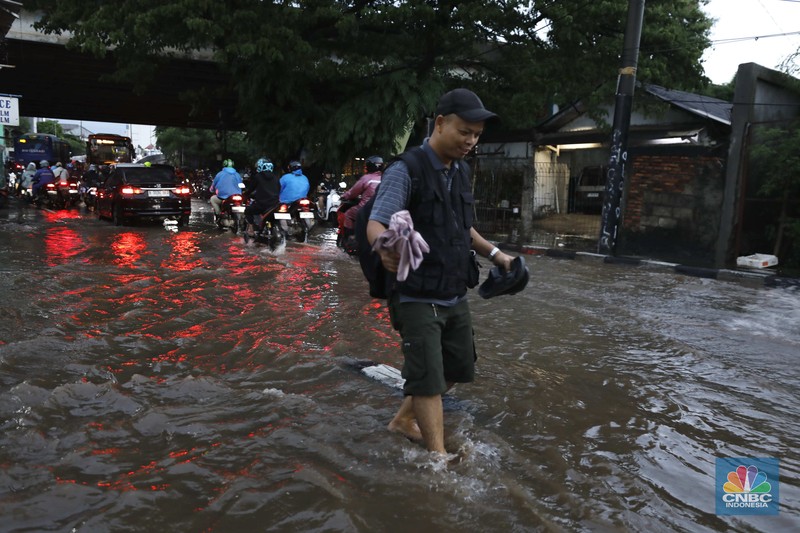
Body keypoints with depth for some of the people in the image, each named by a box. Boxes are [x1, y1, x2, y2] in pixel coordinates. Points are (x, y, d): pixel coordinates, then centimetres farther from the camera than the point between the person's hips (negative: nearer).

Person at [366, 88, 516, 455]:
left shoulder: (461, 172, 11)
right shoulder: (406, 170, -14)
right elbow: (376, 223, -24)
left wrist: (493, 253, 10)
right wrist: (385, 246, -47)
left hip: (455, 296, 8)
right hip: (418, 297, -8)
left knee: (457, 369, 18)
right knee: (427, 378, -7)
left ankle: (403, 420, 37)